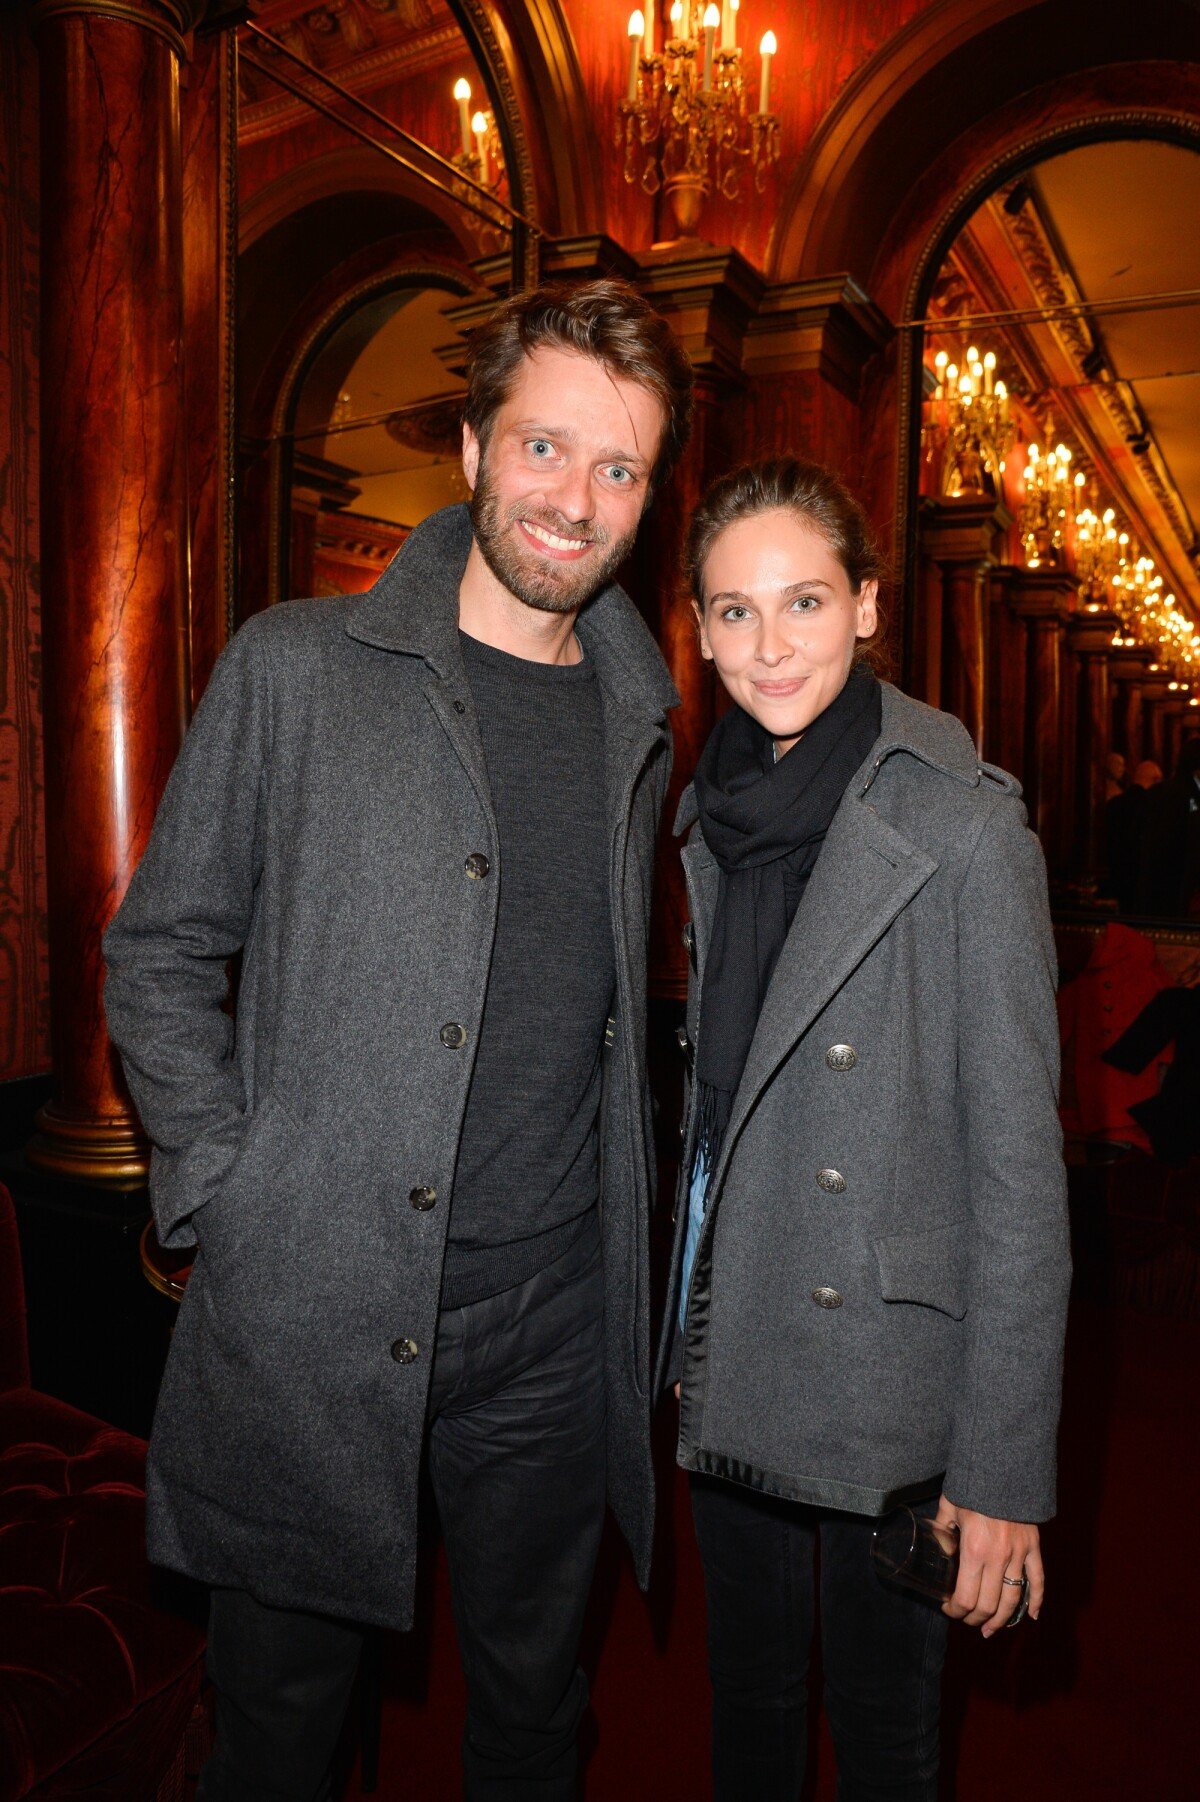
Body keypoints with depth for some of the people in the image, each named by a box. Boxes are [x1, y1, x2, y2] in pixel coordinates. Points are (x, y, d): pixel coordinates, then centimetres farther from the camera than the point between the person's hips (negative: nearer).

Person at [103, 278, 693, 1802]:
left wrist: (615, 1204, 7)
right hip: (308, 1324, -3)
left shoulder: (639, 722, 7)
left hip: (552, 1331, 4)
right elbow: (159, 954, -1)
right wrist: (226, 1199, -9)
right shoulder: (295, 668, -6)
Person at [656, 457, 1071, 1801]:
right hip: (730, 1363, 6)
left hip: (883, 1379, -5)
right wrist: (687, 1331, 13)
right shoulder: (715, 814, 3)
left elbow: (1020, 1168, -15)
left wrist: (1002, 1471, -13)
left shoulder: (962, 828, -17)